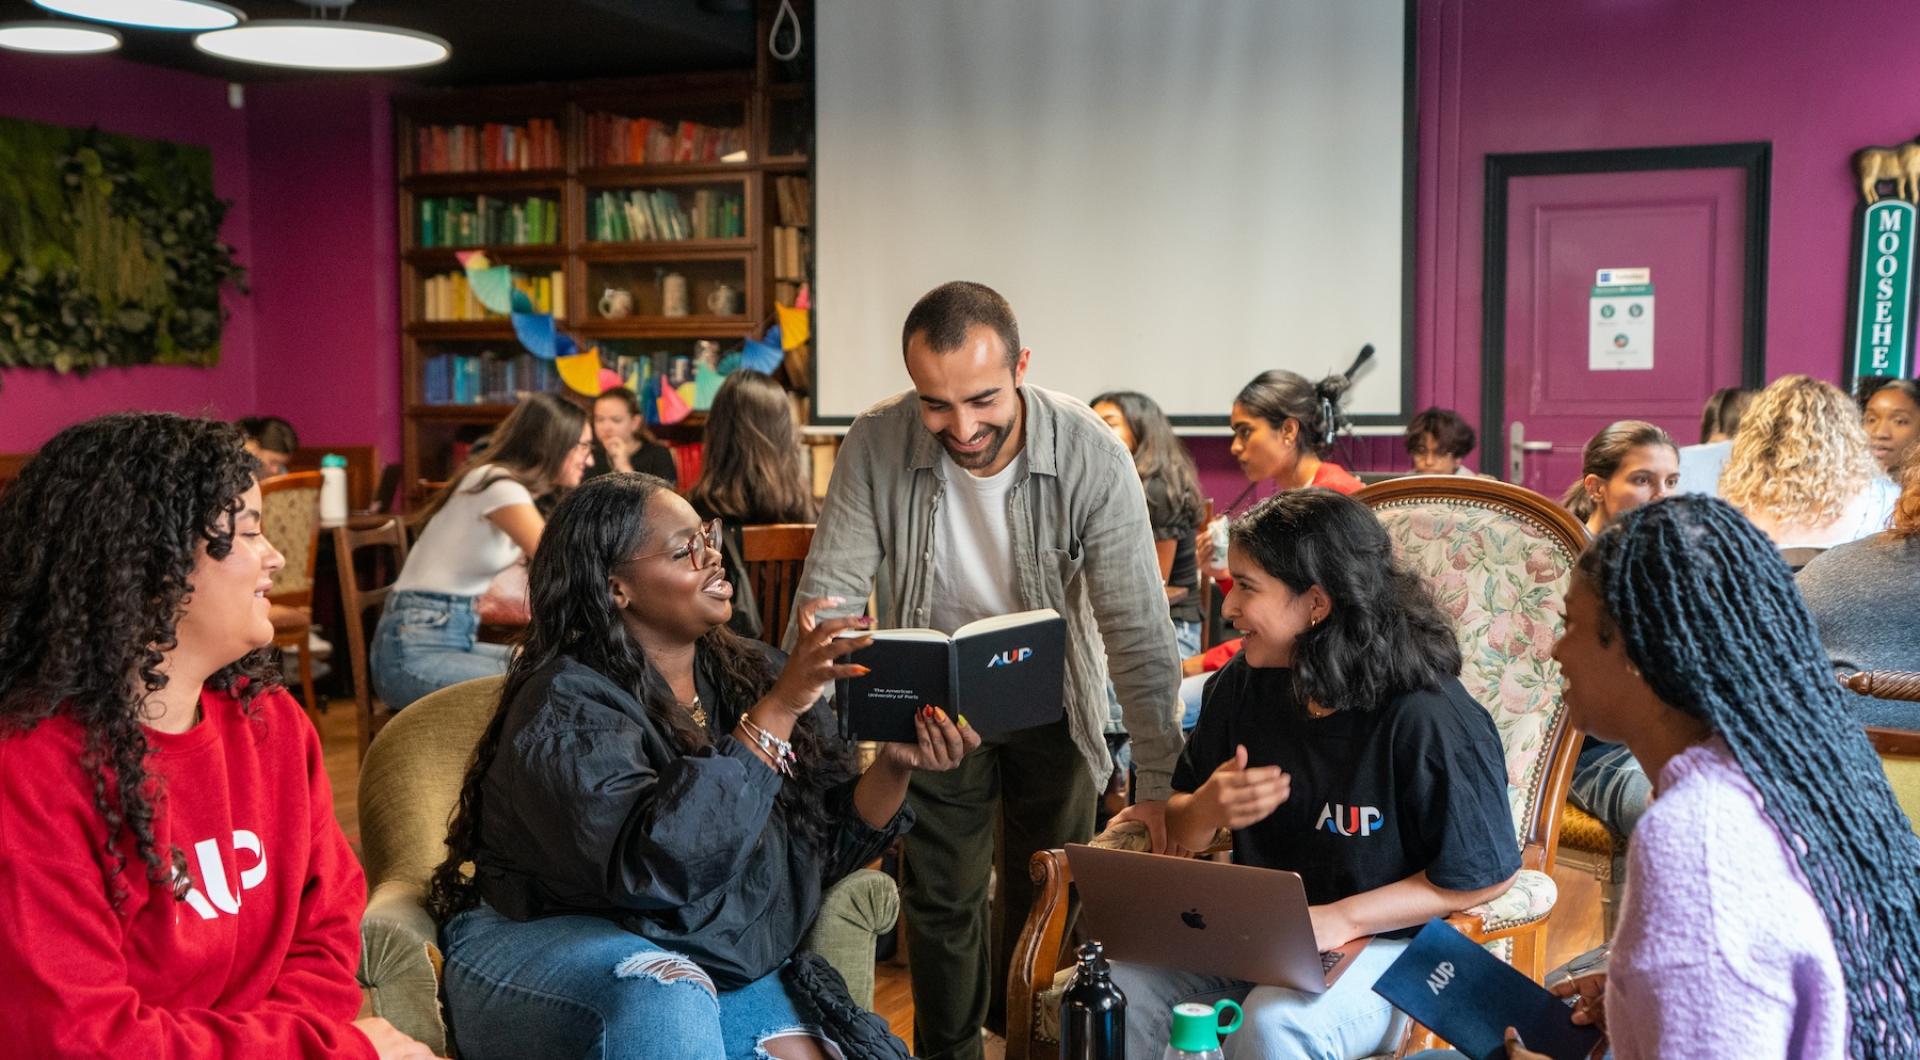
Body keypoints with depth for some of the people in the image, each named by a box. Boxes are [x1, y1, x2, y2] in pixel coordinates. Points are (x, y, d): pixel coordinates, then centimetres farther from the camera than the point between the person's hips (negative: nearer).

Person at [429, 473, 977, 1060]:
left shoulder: (752, 674, 1)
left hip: (713, 958, 5)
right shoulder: (566, 706, -17)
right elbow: (653, 865, -32)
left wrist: (894, 765, -19)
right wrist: (775, 712, -34)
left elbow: (824, 845, 0)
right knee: (666, 994, -34)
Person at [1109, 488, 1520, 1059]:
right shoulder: (1241, 685, 2)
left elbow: (1484, 874, -13)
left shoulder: (1427, 717, -18)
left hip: (1383, 941, -5)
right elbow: (1181, 831, 12)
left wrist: (1340, 918, -19)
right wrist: (1206, 809, -13)